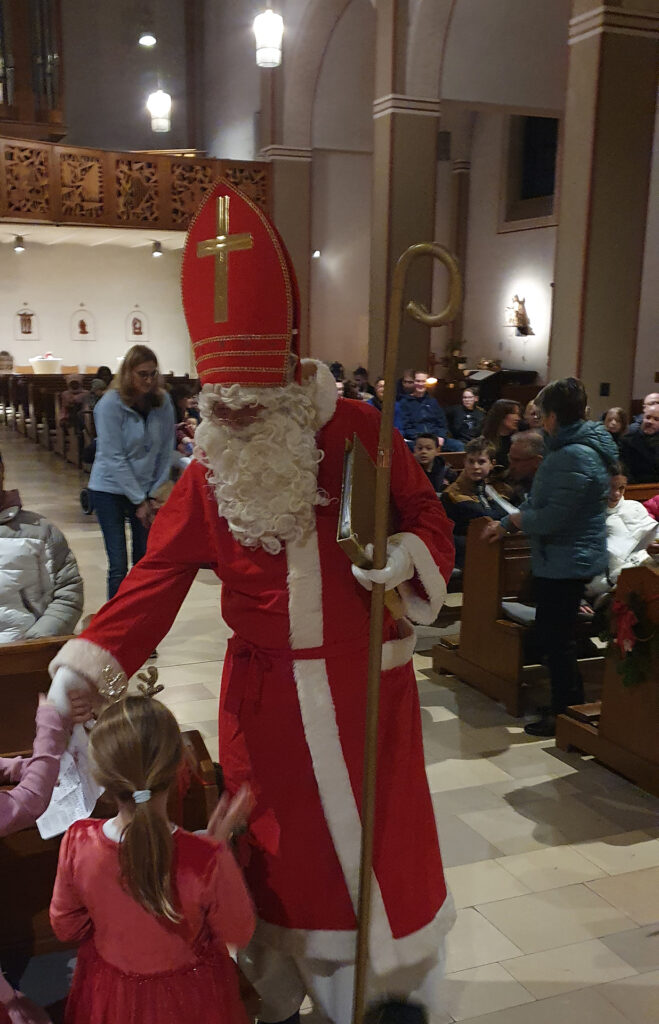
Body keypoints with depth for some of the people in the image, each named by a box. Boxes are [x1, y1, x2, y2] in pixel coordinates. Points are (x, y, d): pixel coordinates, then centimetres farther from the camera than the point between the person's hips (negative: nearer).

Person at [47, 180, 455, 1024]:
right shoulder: (209, 472, -4)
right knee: (275, 846, 15)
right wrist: (85, 662, -14)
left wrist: (404, 556, -22)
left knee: (375, 837, 12)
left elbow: (425, 514, -1)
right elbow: (158, 576, -6)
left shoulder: (357, 433, -10)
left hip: (363, 680, -1)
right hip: (264, 692, 2)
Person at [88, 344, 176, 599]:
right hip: (110, 490, -3)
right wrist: (139, 501, -14)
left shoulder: (162, 403, -2)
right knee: (118, 566, -4)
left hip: (146, 491, 4)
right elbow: (114, 458, -14)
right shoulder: (110, 404, -13)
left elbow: (165, 452, 2)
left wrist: (153, 495, -2)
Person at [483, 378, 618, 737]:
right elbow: (542, 500, 19)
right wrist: (505, 524, 18)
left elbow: (552, 518, -27)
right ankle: (566, 705, 31)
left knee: (556, 638, 1)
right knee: (551, 634, 19)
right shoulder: (572, 447, 10)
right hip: (560, 560, 11)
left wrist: (519, 519, -8)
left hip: (566, 562, -11)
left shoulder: (575, 457, -24)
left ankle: (566, 713, 14)